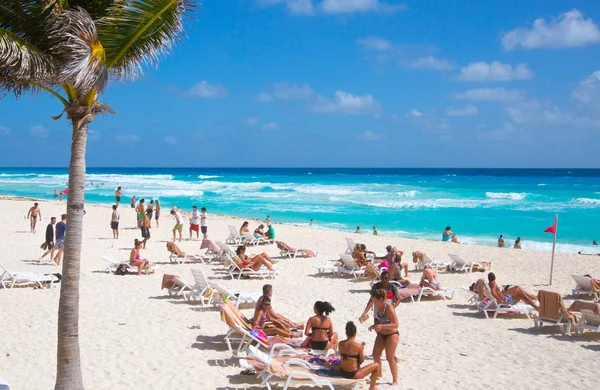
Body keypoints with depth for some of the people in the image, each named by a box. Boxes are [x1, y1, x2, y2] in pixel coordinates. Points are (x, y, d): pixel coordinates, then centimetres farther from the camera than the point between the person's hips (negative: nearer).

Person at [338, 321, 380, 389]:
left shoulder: (340, 344, -4)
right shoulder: (358, 346, -20)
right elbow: (362, 361, -8)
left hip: (342, 373, 6)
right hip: (353, 375, -6)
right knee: (377, 366, 9)